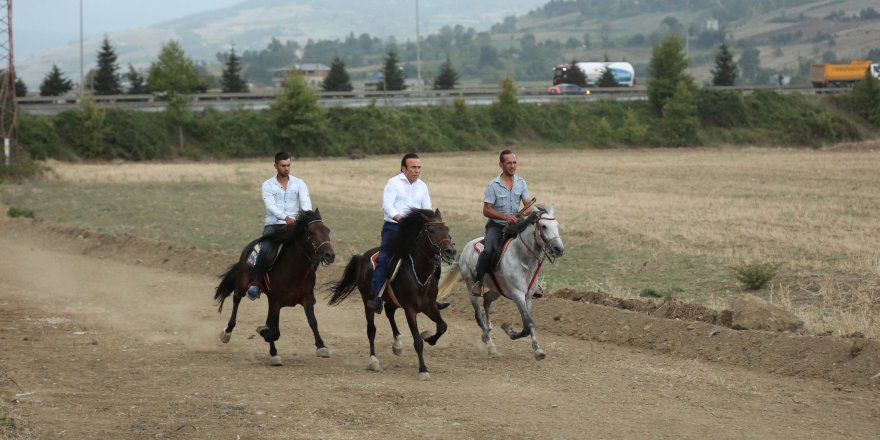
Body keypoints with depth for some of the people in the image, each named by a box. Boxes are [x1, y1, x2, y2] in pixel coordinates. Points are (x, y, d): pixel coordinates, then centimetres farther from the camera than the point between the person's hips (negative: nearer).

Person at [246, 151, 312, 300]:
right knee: (265, 250, -28)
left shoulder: (299, 183, 8)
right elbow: (270, 205, -12)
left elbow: (305, 201, -7)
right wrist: (285, 217, -30)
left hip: (293, 225, 1)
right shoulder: (268, 185, 4)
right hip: (273, 225, -1)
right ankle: (256, 283, -23)